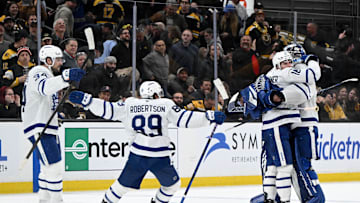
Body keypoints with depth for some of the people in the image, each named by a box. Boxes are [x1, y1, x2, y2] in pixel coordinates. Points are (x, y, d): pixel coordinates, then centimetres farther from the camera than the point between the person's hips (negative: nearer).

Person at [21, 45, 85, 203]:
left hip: (48, 127, 11)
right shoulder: (38, 73, -13)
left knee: (48, 167, 18)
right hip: (38, 128, -11)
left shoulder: (47, 74, 20)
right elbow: (44, 87, -37)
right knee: (55, 166, -14)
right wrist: (65, 77, -50)